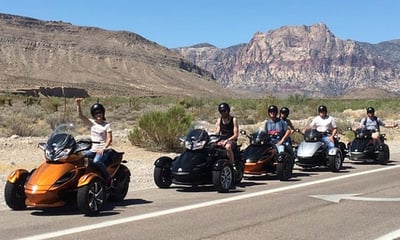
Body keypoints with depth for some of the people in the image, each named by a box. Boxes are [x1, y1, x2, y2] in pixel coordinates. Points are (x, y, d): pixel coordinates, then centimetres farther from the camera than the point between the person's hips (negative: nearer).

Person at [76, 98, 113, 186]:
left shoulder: (107, 125, 3)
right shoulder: (92, 122, 12)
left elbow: (109, 139, -5)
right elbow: (80, 115, 1)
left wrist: (103, 148, -20)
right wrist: (78, 105, -13)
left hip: (103, 150, -5)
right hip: (92, 149, 5)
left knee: (96, 161, -33)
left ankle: (108, 177, -17)